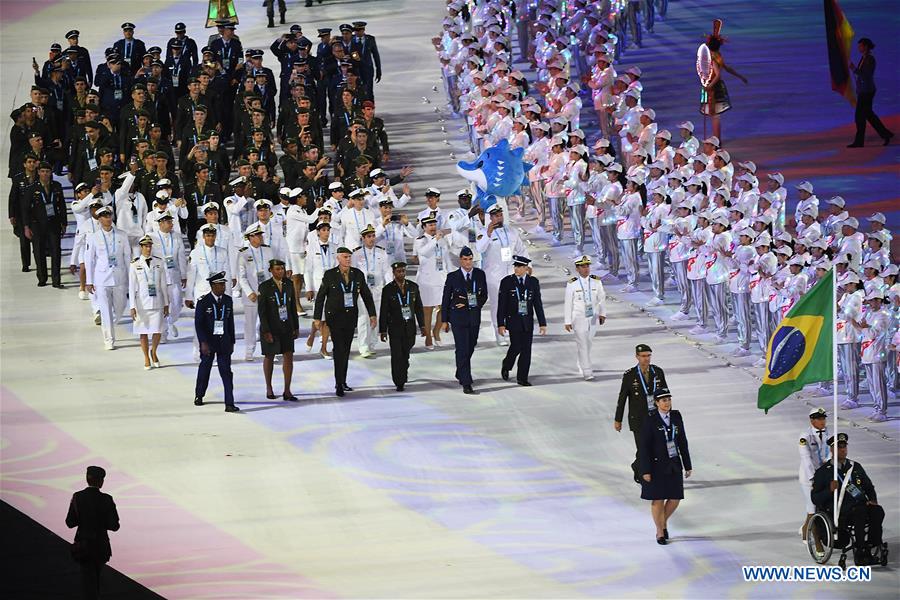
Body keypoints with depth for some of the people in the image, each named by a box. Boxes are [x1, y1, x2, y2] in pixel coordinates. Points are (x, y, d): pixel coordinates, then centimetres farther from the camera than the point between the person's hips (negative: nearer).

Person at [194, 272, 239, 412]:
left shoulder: (228, 301, 4)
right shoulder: (203, 302, -8)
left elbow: (231, 323, 10)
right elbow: (198, 324, -9)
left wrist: (231, 342, 10)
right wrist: (203, 343, -16)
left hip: (224, 342, 2)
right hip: (208, 342, -2)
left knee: (226, 372, -6)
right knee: (204, 369, 14)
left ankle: (229, 404, -10)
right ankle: (199, 396, 37)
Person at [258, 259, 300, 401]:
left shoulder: (288, 285, 4)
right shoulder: (264, 287, -9)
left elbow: (293, 307, 10)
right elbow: (261, 310, -11)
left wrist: (296, 327, 7)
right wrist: (266, 331, -15)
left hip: (286, 327, 3)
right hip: (270, 327, -3)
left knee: (289, 356, -3)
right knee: (269, 357, 10)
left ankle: (287, 391, 0)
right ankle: (269, 388, 26)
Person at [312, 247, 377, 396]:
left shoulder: (358, 274, 3)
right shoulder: (330, 275, -6)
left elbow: (366, 295, 10)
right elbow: (320, 297, 0)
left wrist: (372, 315, 5)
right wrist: (317, 318, -2)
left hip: (351, 316, 4)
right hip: (334, 316, -4)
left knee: (346, 350, 9)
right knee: (339, 349, -12)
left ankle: (342, 382, 18)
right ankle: (339, 385, -12)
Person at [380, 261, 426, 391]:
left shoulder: (413, 287, 6)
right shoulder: (388, 289, -4)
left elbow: (419, 308, 11)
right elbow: (383, 312, -3)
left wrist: (422, 326, 8)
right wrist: (383, 330, -6)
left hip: (410, 327, 3)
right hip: (395, 328, -3)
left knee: (405, 355, 11)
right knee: (397, 356, -5)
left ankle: (403, 375, 32)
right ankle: (399, 383, -1)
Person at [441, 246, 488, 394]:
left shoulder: (480, 274, 4)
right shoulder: (452, 277, -3)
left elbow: (484, 296, 7)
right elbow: (446, 300, 1)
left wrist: (472, 304, -10)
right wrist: (445, 320, 0)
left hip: (474, 317, 4)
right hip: (458, 317, -4)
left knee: (470, 348, 15)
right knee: (462, 350, -10)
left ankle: (460, 374, 38)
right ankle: (466, 383, -13)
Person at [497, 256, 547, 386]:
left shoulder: (533, 282, 6)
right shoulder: (507, 282, -1)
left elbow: (538, 304, 7)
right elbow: (501, 305, -2)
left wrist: (542, 323, 3)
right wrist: (501, 324, -8)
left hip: (528, 321, 3)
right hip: (513, 320, -3)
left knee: (526, 349, 0)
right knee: (516, 346, -11)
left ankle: (522, 378, 7)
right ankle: (506, 365, 18)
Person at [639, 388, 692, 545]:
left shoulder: (676, 416, 1)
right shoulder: (650, 420, -13)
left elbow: (682, 441, 6)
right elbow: (644, 446, -12)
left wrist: (687, 465, 7)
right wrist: (646, 471, -14)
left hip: (674, 464, 4)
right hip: (657, 465, -4)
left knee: (675, 498, 5)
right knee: (658, 499, 4)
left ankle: (664, 522, 33)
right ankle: (660, 532, 21)